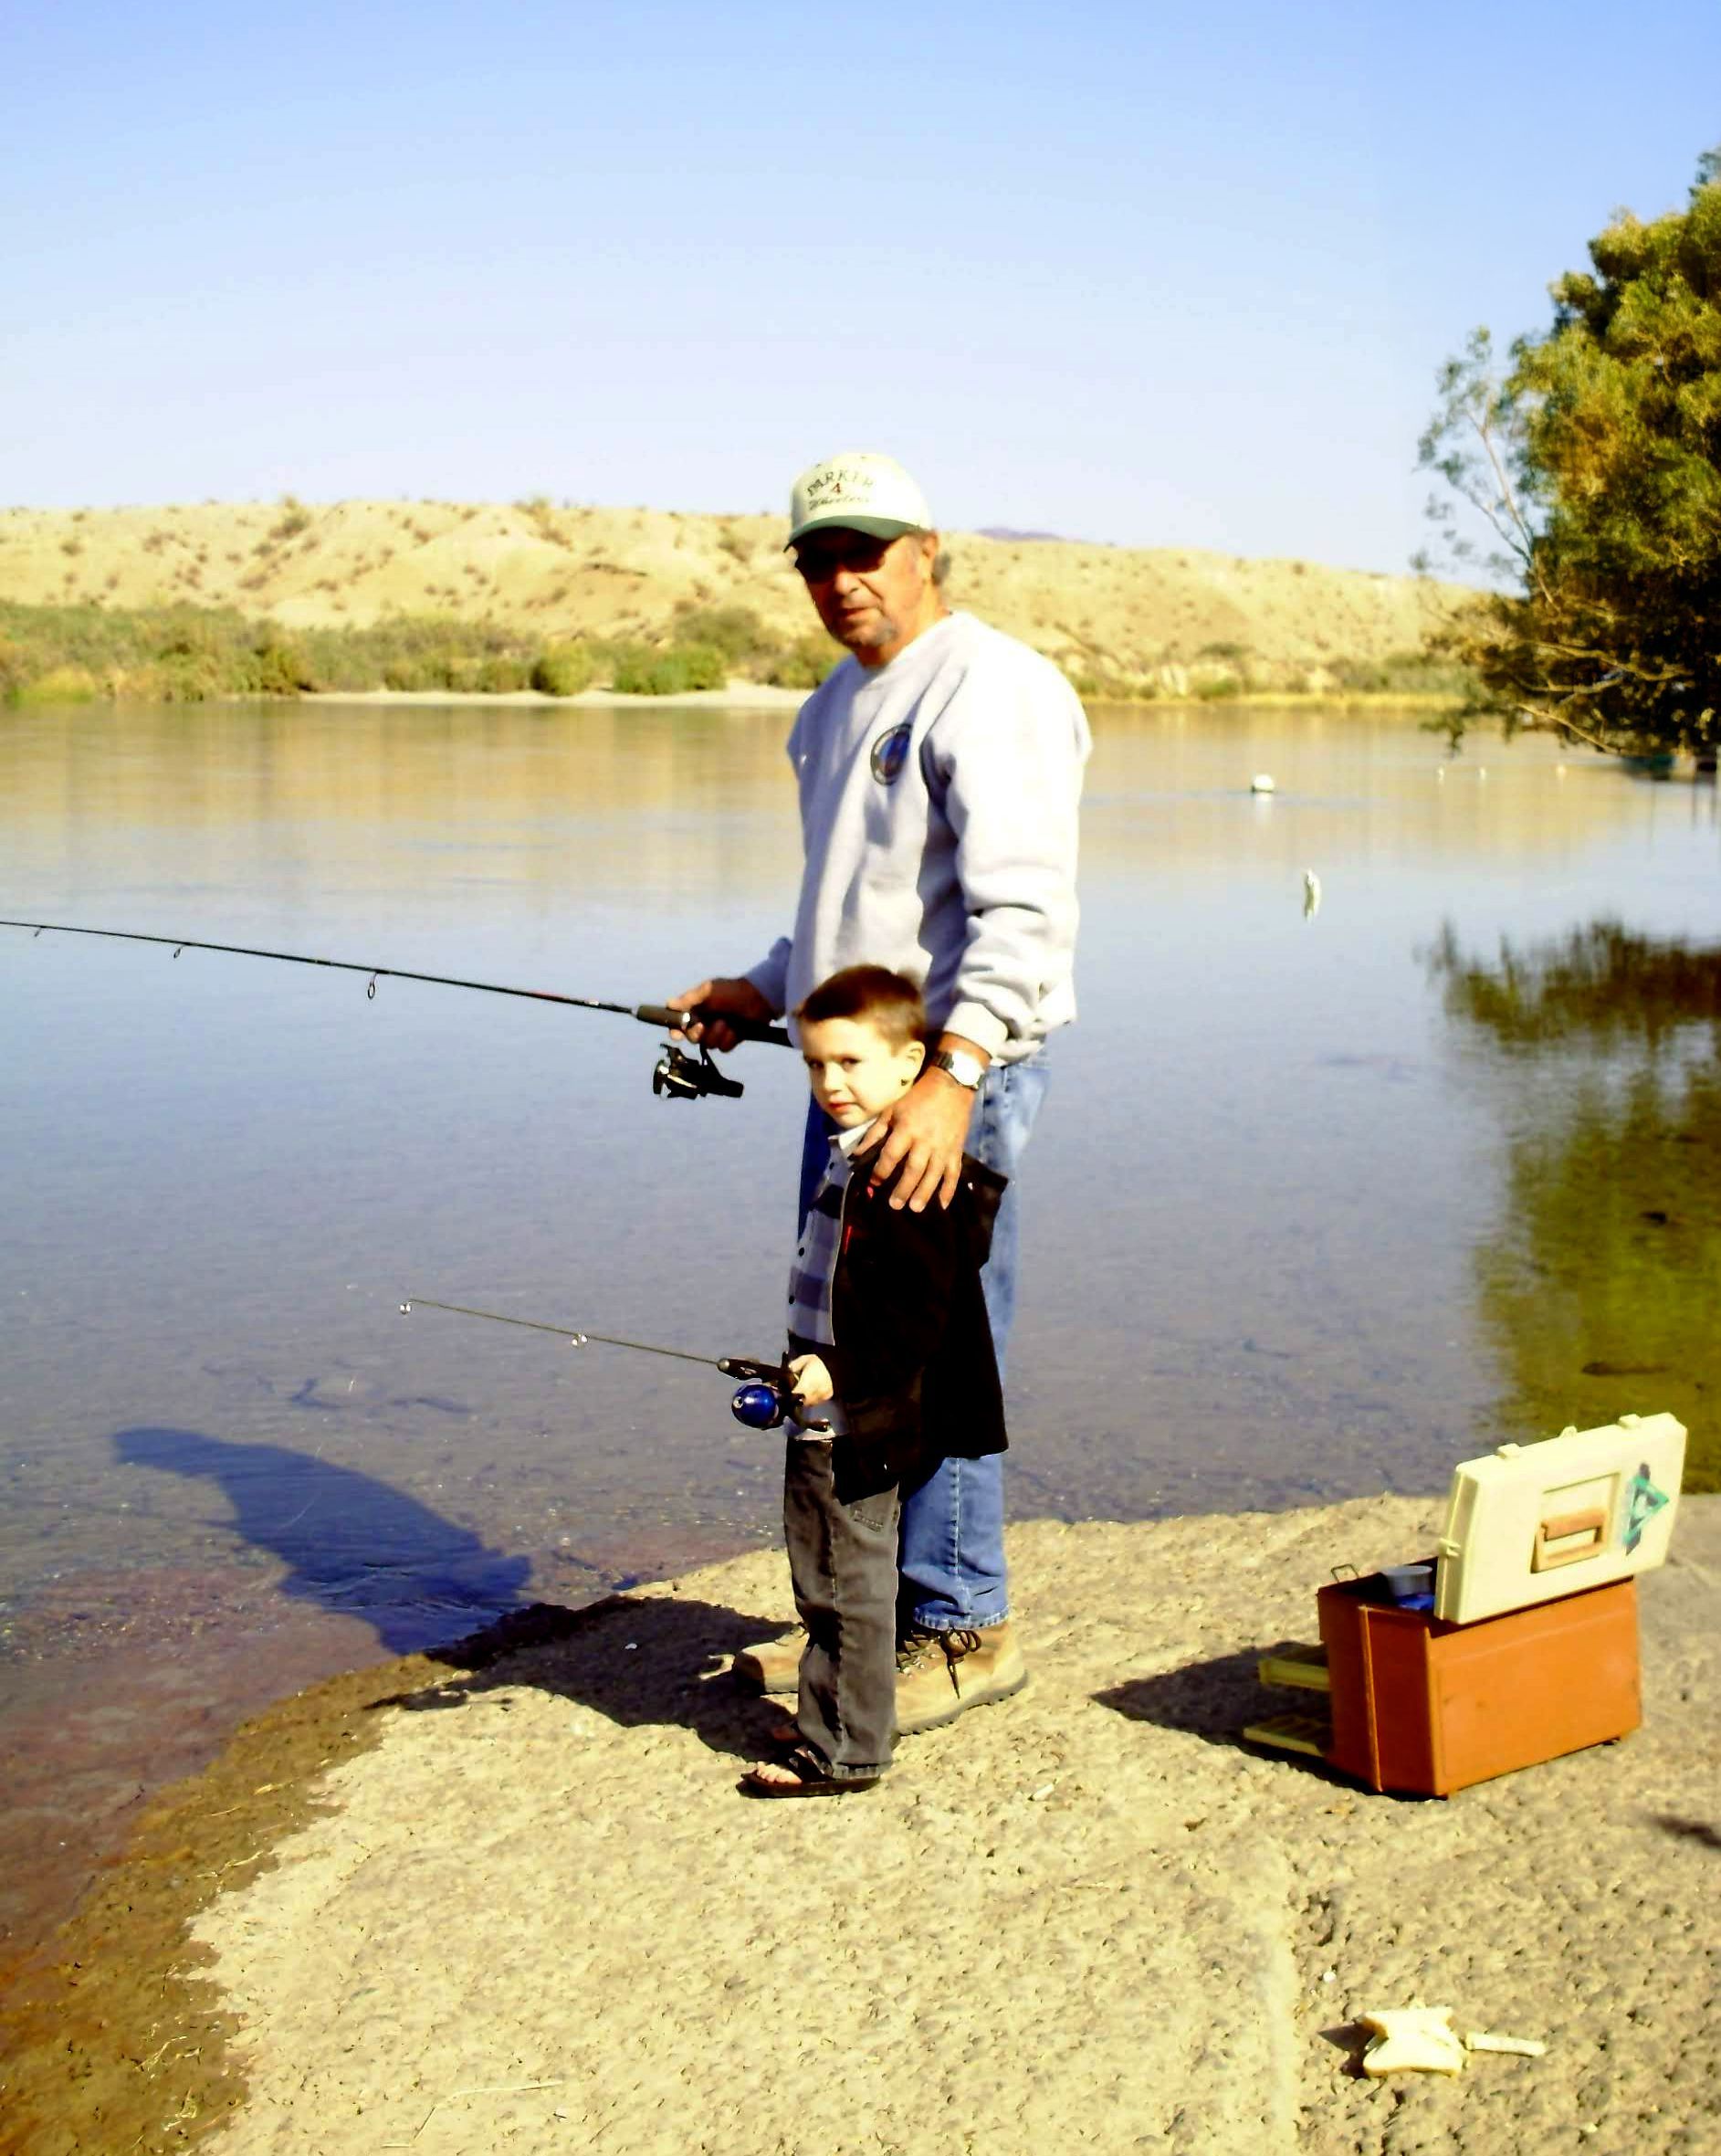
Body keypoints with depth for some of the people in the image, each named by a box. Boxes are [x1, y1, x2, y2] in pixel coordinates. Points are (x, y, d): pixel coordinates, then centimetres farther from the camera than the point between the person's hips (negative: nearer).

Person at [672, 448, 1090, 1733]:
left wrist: (952, 1079, -34)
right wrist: (763, 992, 19)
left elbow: (1025, 911, -24)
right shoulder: (838, 706, 19)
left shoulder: (990, 689, -12)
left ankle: (962, 1630, 8)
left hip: (955, 1070, -10)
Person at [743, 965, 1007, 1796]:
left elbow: (919, 1309, -24)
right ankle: (829, 1722, 31)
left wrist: (841, 1370, -29)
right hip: (822, 1417, 10)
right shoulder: (848, 1155, 12)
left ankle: (844, 1752, 9)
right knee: (824, 1585, 19)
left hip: (861, 1424, -10)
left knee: (847, 1587, -1)